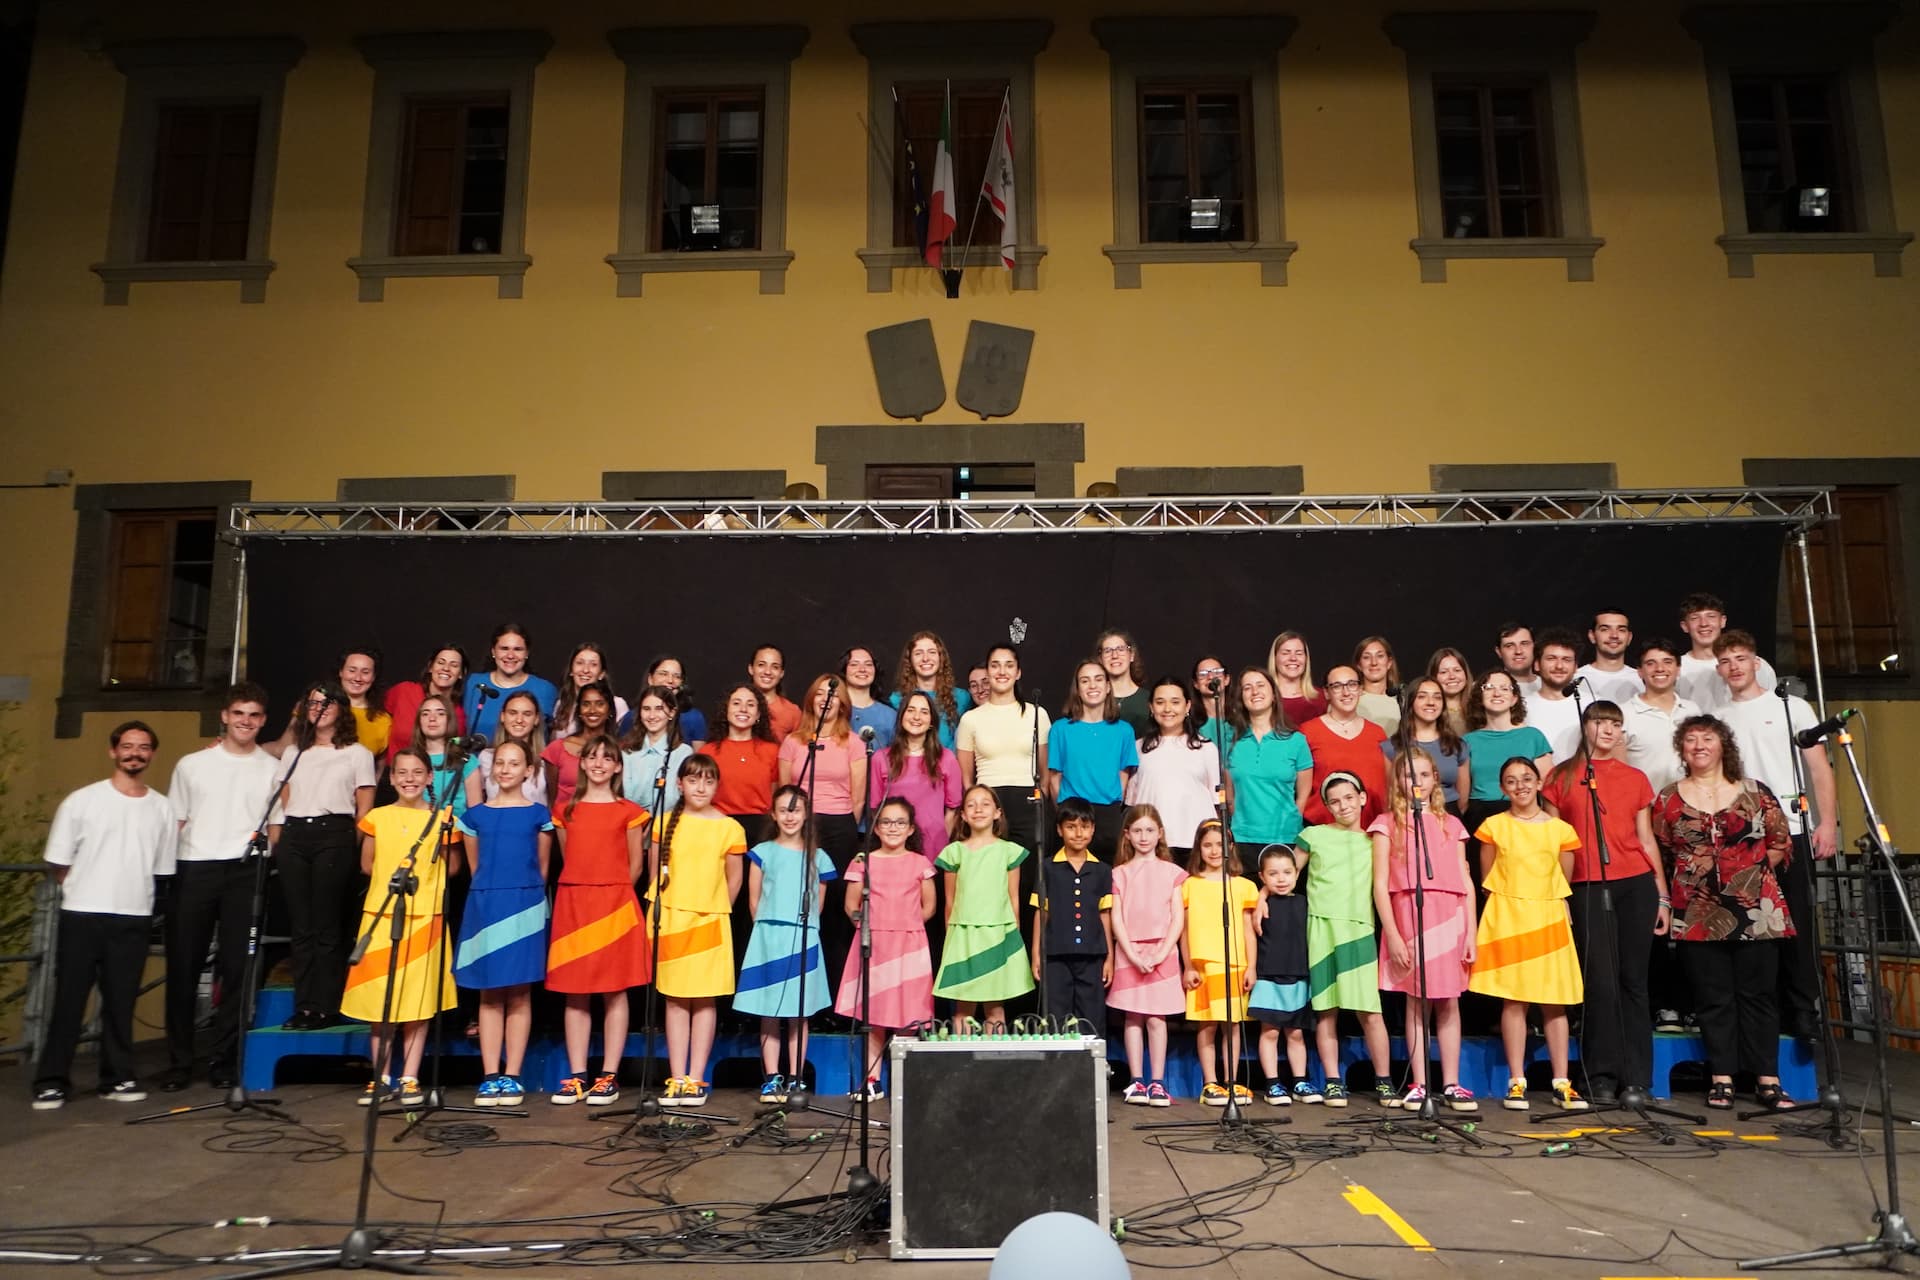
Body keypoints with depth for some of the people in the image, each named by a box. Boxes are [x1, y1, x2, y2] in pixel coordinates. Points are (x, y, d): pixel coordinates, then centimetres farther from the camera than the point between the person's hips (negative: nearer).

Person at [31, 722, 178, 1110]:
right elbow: (58, 863, 3)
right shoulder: (81, 801, 0)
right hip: (82, 915, -2)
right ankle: (51, 1082, 10)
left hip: (133, 918, 2)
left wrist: (134, 894, 6)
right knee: (69, 1001, 1)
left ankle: (118, 1078, 16)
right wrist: (85, 892, 4)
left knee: (121, 1003, 8)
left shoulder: (162, 808, 6)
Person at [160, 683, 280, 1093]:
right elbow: (174, 822, 12)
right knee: (183, 967, 2)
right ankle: (179, 1061, 13)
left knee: (237, 967, -1)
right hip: (192, 871, 1)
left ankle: (223, 1061, 8)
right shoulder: (191, 765, 12)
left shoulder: (273, 769, 10)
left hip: (245, 873, -1)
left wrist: (263, 841, -7)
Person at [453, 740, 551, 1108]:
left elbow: (542, 867, 10)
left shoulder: (539, 814, 4)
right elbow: (476, 866, 15)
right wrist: (492, 892, 12)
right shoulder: (475, 815, 8)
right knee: (488, 995, 4)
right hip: (484, 906, 2)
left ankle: (511, 1077, 6)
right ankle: (489, 1077, 8)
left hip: (525, 907, -1)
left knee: (519, 994, 0)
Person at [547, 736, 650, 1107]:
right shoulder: (565, 810, 12)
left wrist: (611, 893, 4)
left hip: (615, 906, -2)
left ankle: (609, 1076, 7)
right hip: (572, 904, 3)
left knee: (614, 991, 0)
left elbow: (635, 864, 6)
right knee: (575, 993, 4)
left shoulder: (629, 812, 3)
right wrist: (584, 891, 10)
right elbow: (567, 859, 16)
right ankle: (577, 1076, 11)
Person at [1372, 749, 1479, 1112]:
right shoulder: (1387, 823, 6)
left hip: (1450, 917, 2)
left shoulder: (1450, 824, 15)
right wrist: (1392, 934, -8)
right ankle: (1418, 1085, 7)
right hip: (1409, 915, -2)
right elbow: (1380, 883, 0)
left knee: (1449, 1002, 3)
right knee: (1416, 1001, 0)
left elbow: (1466, 882, 13)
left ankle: (1451, 1084, 10)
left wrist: (1471, 932, 4)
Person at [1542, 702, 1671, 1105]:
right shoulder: (1561, 777, 7)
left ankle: (1637, 1080, 10)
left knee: (1634, 981, 4)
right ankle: (1602, 1079, 5)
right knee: (1601, 982, -3)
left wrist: (1663, 896, 9)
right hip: (1587, 888, -2)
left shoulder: (1636, 779, 13)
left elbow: (1646, 839, 13)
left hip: (1636, 885, 2)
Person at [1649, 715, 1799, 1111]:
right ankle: (1721, 1079, 10)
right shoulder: (1668, 799, 5)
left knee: (1758, 994, 4)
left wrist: (1755, 870, -2)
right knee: (1713, 997, 4)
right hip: (1698, 913, 0)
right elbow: (1658, 854, 7)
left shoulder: (1755, 792, 5)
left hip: (1755, 910, 0)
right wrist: (1676, 889, 1)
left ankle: (1767, 1080, 10)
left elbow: (1781, 842, 6)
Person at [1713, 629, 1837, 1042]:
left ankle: (1804, 1009, 8)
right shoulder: (1716, 719, 13)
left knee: (1797, 922, -1)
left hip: (1789, 829, -2)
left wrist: (1828, 822, -8)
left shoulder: (1792, 707, 6)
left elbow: (1820, 768, 2)